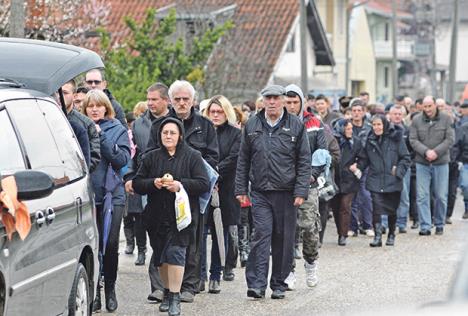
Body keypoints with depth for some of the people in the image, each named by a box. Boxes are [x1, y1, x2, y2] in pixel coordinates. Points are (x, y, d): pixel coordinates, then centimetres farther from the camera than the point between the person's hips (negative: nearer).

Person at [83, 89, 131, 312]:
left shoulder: (117, 129, 6)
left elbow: (122, 159, -7)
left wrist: (101, 137, -13)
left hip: (112, 194, 0)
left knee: (111, 244, -3)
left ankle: (110, 289, 14)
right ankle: (94, 292, 7)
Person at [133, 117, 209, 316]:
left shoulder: (192, 157, 3)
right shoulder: (151, 158, 12)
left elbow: (204, 184, -4)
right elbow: (137, 184, 9)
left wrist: (181, 185, -17)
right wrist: (153, 183, -11)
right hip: (156, 216, 4)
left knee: (176, 252, -15)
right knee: (160, 256, 9)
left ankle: (175, 298, -11)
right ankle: (167, 292, 27)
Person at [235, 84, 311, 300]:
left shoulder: (296, 126, 2)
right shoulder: (252, 126, 8)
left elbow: (304, 161, 0)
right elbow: (243, 160, 12)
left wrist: (301, 191, -7)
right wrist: (241, 189, 7)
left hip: (286, 193, -1)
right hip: (260, 193, 1)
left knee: (283, 239, 5)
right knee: (262, 235, -9)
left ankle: (279, 284, 15)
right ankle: (257, 284, -10)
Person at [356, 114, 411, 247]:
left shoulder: (395, 138, -2)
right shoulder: (370, 140, 7)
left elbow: (405, 158, 0)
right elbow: (364, 158, 15)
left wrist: (399, 170, -13)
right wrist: (358, 166, -3)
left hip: (392, 180, -1)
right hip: (375, 181, 1)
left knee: (392, 209, 11)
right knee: (377, 208, -12)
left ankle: (391, 235, 27)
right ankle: (377, 236, -11)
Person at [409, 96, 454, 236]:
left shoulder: (446, 119, 1)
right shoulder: (416, 120, 2)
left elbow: (450, 139, -4)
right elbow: (413, 140, -2)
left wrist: (436, 152, -15)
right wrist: (426, 151, -17)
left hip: (441, 163, 0)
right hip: (422, 163, 1)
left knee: (441, 196, 4)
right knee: (422, 196, -3)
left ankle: (439, 224, 18)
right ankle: (425, 226, 0)